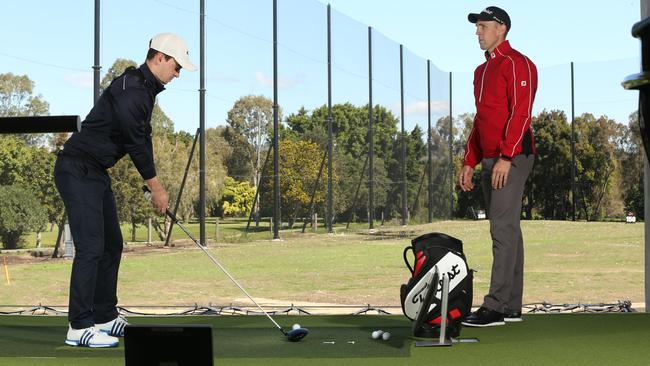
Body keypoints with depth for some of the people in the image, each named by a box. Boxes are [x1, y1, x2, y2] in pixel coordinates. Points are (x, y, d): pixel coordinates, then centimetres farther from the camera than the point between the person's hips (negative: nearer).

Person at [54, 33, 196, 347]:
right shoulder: (129, 89, -20)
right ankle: (79, 327, -9)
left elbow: (142, 141, 17)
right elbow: (135, 143, -17)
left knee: (112, 244, 13)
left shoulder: (145, 89, 12)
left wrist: (156, 187, 14)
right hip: (77, 171, -11)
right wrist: (156, 187, -7)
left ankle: (105, 317, 21)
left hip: (95, 173, 11)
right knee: (90, 247, -13)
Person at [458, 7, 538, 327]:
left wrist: (506, 157, -23)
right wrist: (469, 162, 19)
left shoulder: (517, 64, -7)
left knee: (503, 229, -13)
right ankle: (512, 306, 12)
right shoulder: (482, 71, 21)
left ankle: (496, 306, -15)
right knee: (507, 230, 9)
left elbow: (521, 113, -16)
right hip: (490, 160, 9)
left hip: (512, 158, -9)